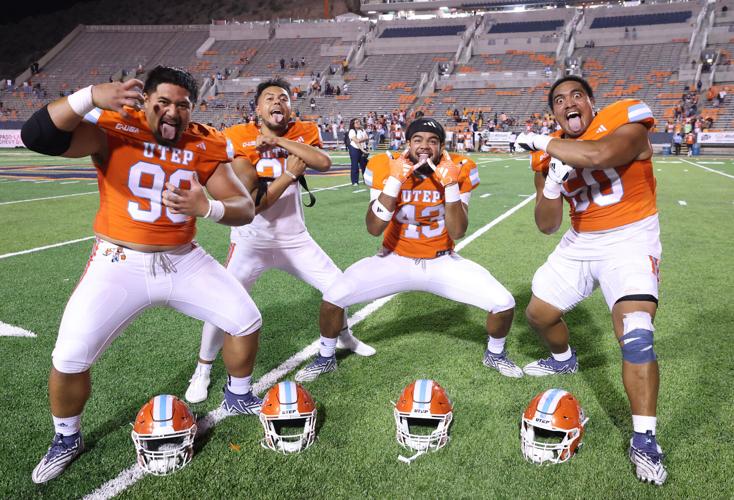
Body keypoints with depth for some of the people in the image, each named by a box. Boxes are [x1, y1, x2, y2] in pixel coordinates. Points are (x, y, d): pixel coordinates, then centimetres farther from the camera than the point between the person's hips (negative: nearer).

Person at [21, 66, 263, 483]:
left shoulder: (206, 146, -4)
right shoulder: (114, 129, -13)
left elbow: (246, 209, -7)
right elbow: (37, 136, -28)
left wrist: (207, 207, -27)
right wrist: (90, 97, -43)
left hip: (184, 261, 3)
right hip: (121, 264, -3)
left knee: (247, 321, 2)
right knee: (70, 358, -6)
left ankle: (237, 396, 30)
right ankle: (67, 439, 24)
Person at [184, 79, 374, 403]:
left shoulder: (303, 132, -1)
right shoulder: (239, 139, -13)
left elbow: (324, 163, -24)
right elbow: (250, 205, -18)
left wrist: (278, 141, -24)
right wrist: (289, 175, -20)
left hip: (295, 239, 4)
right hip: (252, 241, -3)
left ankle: (344, 336, 40)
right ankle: (202, 371, 12)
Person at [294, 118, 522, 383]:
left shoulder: (457, 171, -14)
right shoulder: (388, 168, -16)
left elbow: (457, 233, -17)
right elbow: (374, 229, -23)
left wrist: (450, 185, -28)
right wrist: (395, 181, -29)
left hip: (441, 262, 1)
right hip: (395, 260, 0)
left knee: (504, 304, -12)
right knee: (333, 297, -16)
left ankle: (495, 354, 23)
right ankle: (326, 358, 15)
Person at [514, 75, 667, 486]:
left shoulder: (626, 119, -16)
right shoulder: (549, 154, -1)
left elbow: (598, 156, -41)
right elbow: (547, 226, -1)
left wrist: (542, 143, -26)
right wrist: (552, 184, -19)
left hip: (631, 239, -6)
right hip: (582, 242, 6)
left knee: (636, 336, -23)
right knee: (539, 313, 14)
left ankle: (644, 440, -9)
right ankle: (564, 360, 48)